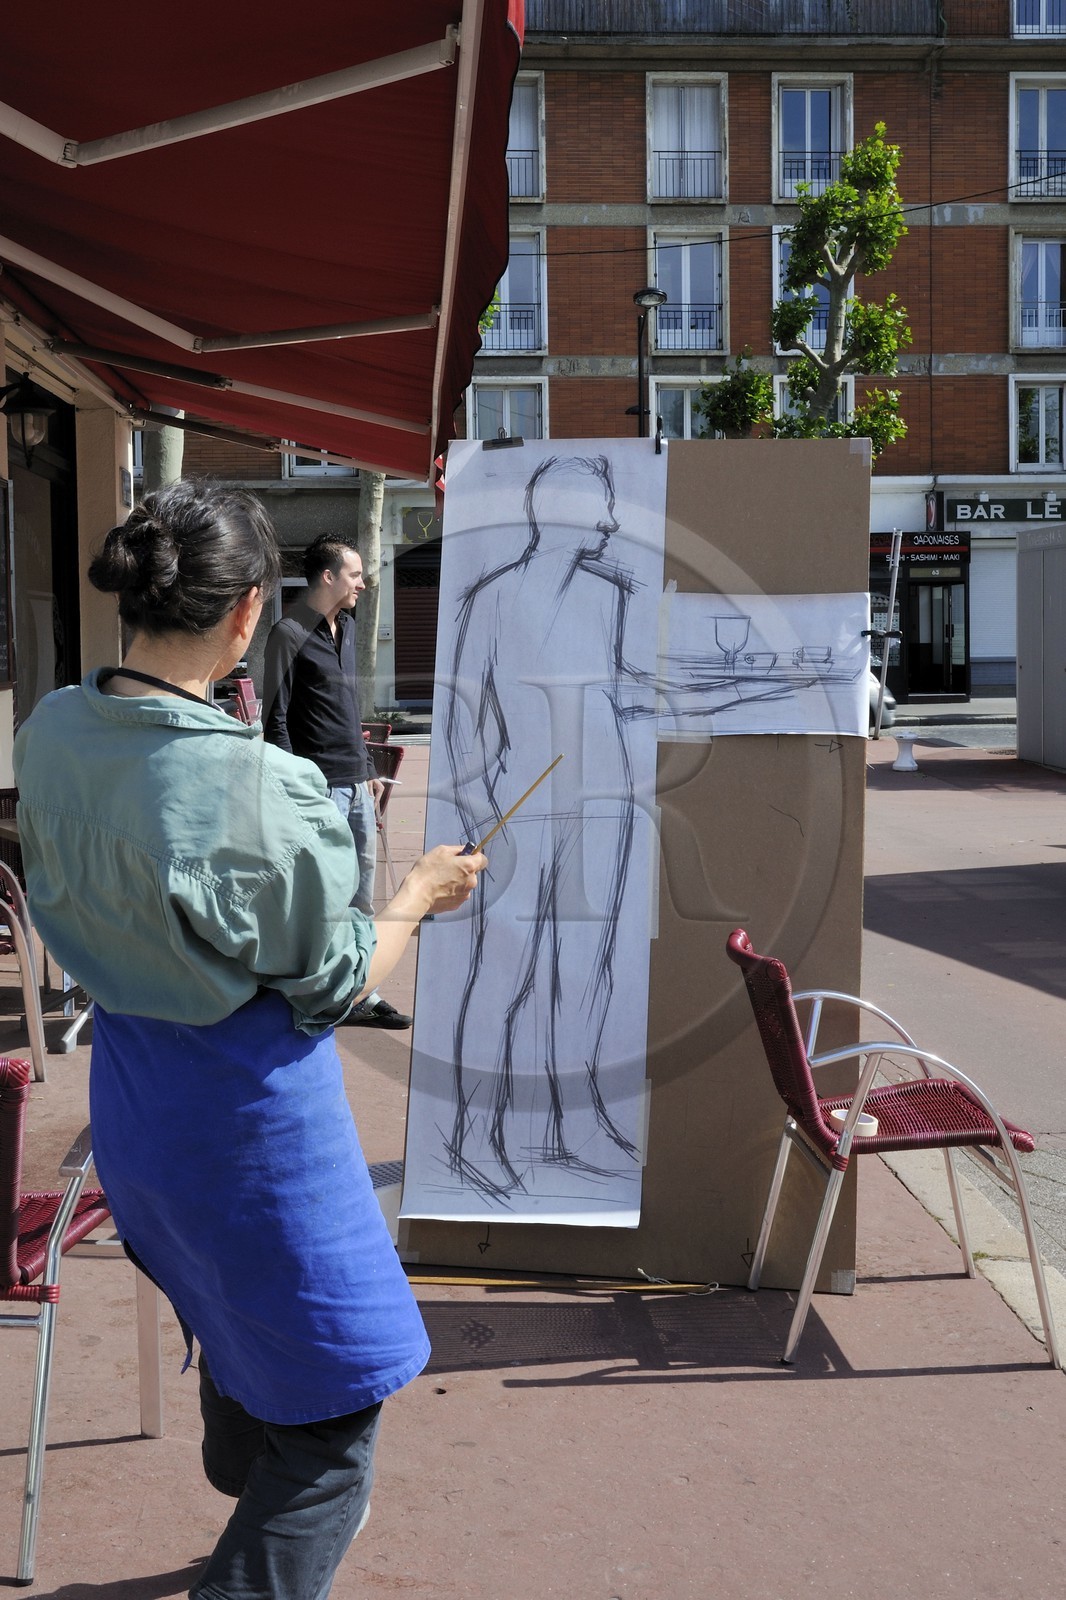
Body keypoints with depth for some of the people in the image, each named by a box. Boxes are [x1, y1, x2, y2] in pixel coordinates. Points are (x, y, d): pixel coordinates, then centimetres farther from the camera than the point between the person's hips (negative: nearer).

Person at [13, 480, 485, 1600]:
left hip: (129, 1088, 8)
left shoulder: (49, 731, -8)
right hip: (248, 1110, -8)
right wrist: (419, 896, 1)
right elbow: (329, 988, -16)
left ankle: (249, 1496, 59)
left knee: (230, 1312, 34)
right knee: (330, 1417, 10)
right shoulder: (263, 791, -29)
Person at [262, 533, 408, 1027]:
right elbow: (275, 720, -11)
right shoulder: (290, 634, -9)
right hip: (320, 785, -8)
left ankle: (361, 994, 20)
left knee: (360, 892, 12)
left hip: (355, 783, 8)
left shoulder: (345, 628, 16)